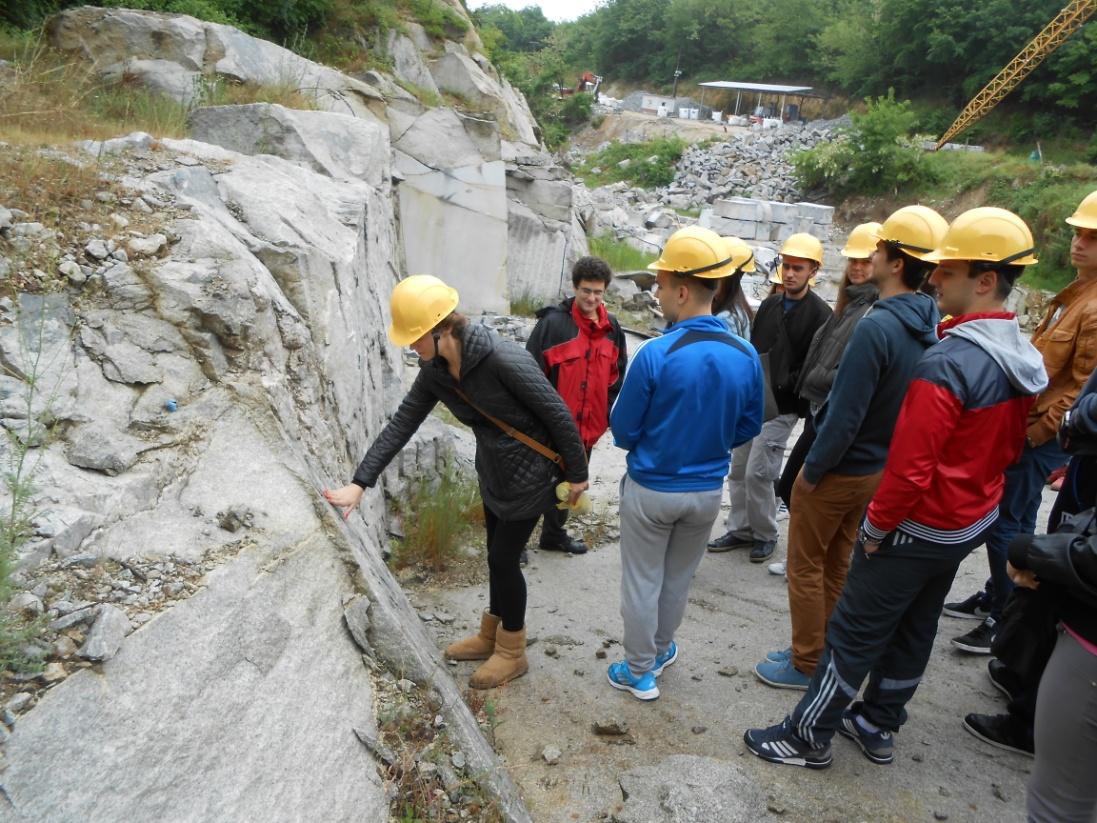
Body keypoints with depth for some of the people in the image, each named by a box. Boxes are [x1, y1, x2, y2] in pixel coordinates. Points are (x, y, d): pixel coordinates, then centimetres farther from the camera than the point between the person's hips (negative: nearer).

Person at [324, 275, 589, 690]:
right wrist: (360, 483, -11)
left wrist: (576, 474, -13)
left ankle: (512, 653, 26)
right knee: (497, 554, 20)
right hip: (493, 469, 7)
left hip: (529, 473, -7)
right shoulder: (435, 372, -9)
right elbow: (401, 424, -5)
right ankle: (490, 636, 41)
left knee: (503, 558, 4)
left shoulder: (504, 360, -32)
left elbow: (559, 415, -23)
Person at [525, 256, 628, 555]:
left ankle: (554, 534, 41)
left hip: (588, 426, 7)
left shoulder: (612, 329, 5)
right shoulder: (553, 322, -15)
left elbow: (616, 376, 15)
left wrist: (609, 414, 9)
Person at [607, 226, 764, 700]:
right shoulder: (745, 356, -11)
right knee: (678, 580, 24)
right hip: (708, 491, 4)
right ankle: (659, 651, 44)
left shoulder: (656, 355, -24)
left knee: (642, 583, 14)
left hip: (651, 490, -4)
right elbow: (747, 429, 1)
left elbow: (623, 433, -14)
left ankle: (639, 672, 28)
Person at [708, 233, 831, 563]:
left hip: (780, 408, -7)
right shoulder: (769, 304, 12)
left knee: (758, 473, -6)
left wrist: (778, 386, -19)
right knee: (739, 469, 10)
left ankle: (765, 534, 15)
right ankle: (741, 529, 24)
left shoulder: (819, 314, -8)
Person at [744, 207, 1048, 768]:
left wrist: (877, 526, -14)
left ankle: (808, 738, 18)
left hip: (918, 528, -9)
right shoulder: (1023, 358, 1)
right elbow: (1009, 447, 11)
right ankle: (878, 727, 37)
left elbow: (910, 464, -26)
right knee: (914, 627, 20)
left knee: (853, 632, 4)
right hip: (973, 522, 9)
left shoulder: (948, 363, -27)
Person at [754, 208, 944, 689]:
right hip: (875, 470, 8)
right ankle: (823, 650, 35)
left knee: (806, 567, 8)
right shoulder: (928, 325, 1)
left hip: (838, 471, -8)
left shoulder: (877, 326, -26)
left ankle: (806, 664, 21)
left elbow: (845, 416, -25)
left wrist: (812, 469, -13)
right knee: (837, 564, 21)